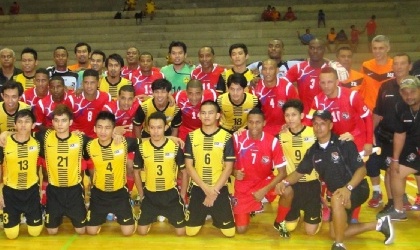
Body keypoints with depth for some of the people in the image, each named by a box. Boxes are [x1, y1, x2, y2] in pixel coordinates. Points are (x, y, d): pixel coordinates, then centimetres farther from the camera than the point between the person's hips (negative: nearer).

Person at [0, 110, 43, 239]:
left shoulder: (37, 143, -9)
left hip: (31, 190, 1)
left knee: (35, 232, 5)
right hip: (10, 191, -1)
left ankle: (28, 217, 37)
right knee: (11, 235, 2)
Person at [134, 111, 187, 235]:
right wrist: (142, 194, 6)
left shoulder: (175, 147, -11)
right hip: (150, 195, 1)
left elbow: (184, 172, 0)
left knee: (181, 232, 2)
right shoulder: (142, 148, -7)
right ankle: (153, 217, 34)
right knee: (142, 231, 2)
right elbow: (136, 172, 7)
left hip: (171, 194, -1)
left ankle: (170, 216, 35)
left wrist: (182, 195, 0)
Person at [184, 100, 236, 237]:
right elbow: (189, 166, -3)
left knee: (229, 232, 0)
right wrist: (205, 188, -14)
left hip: (220, 189, -1)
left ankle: (215, 216, 31)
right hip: (198, 188, 1)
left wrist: (214, 190, -13)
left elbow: (228, 167, -6)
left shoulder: (226, 137, -6)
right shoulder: (191, 136, -1)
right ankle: (203, 216, 34)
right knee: (190, 231, 3)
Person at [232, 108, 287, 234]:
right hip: (243, 186, 1)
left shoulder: (272, 142, -16)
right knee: (241, 229, -4)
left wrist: (264, 190, -25)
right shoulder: (237, 138, -15)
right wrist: (235, 172, -24)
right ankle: (252, 206, 31)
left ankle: (280, 222, -3)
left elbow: (282, 172, -15)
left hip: (265, 181, 0)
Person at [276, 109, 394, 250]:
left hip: (357, 189, -7)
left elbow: (361, 169, -18)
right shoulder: (313, 151, 0)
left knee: (336, 199, -39)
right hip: (337, 194, 7)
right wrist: (285, 182, -13)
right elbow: (299, 172, 7)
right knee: (335, 233, 6)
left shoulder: (344, 144, -17)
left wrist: (348, 188, -33)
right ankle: (378, 225, 19)